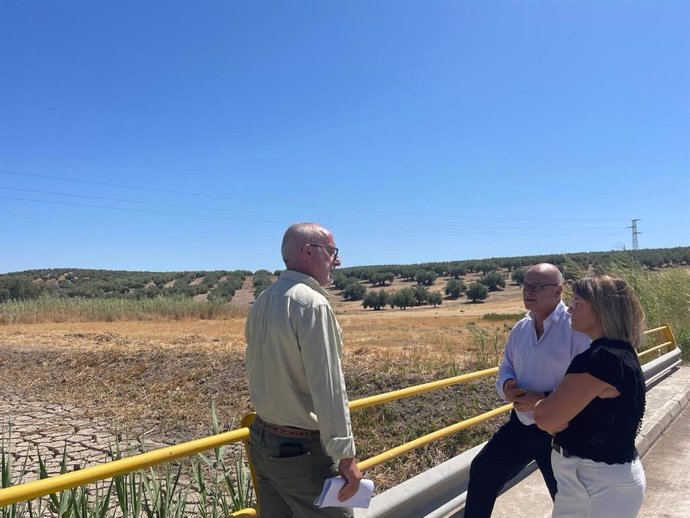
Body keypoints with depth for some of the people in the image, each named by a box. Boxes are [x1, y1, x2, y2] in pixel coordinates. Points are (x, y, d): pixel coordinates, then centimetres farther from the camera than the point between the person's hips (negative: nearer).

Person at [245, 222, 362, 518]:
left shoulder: (261, 302, 5)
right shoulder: (312, 304, -20)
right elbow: (328, 389, -22)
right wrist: (345, 455, -17)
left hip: (262, 440, 8)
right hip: (303, 450, -8)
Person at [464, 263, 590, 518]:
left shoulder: (577, 328, -20)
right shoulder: (521, 328, 3)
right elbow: (506, 367, 14)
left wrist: (543, 399, -27)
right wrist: (507, 385, -9)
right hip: (520, 423, 7)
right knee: (482, 470, 15)